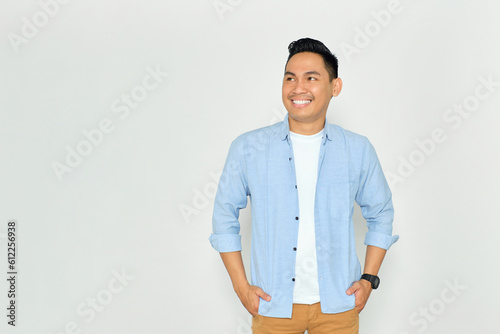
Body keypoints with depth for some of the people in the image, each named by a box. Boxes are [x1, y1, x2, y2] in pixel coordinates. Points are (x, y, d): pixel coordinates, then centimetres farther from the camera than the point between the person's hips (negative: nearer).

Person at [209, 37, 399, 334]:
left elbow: (381, 214, 10)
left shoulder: (358, 150, -1)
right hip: (273, 305, 0)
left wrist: (369, 279, 2)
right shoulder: (248, 148, -5)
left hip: (338, 304, 1)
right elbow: (225, 215, 3)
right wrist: (241, 286, -2)